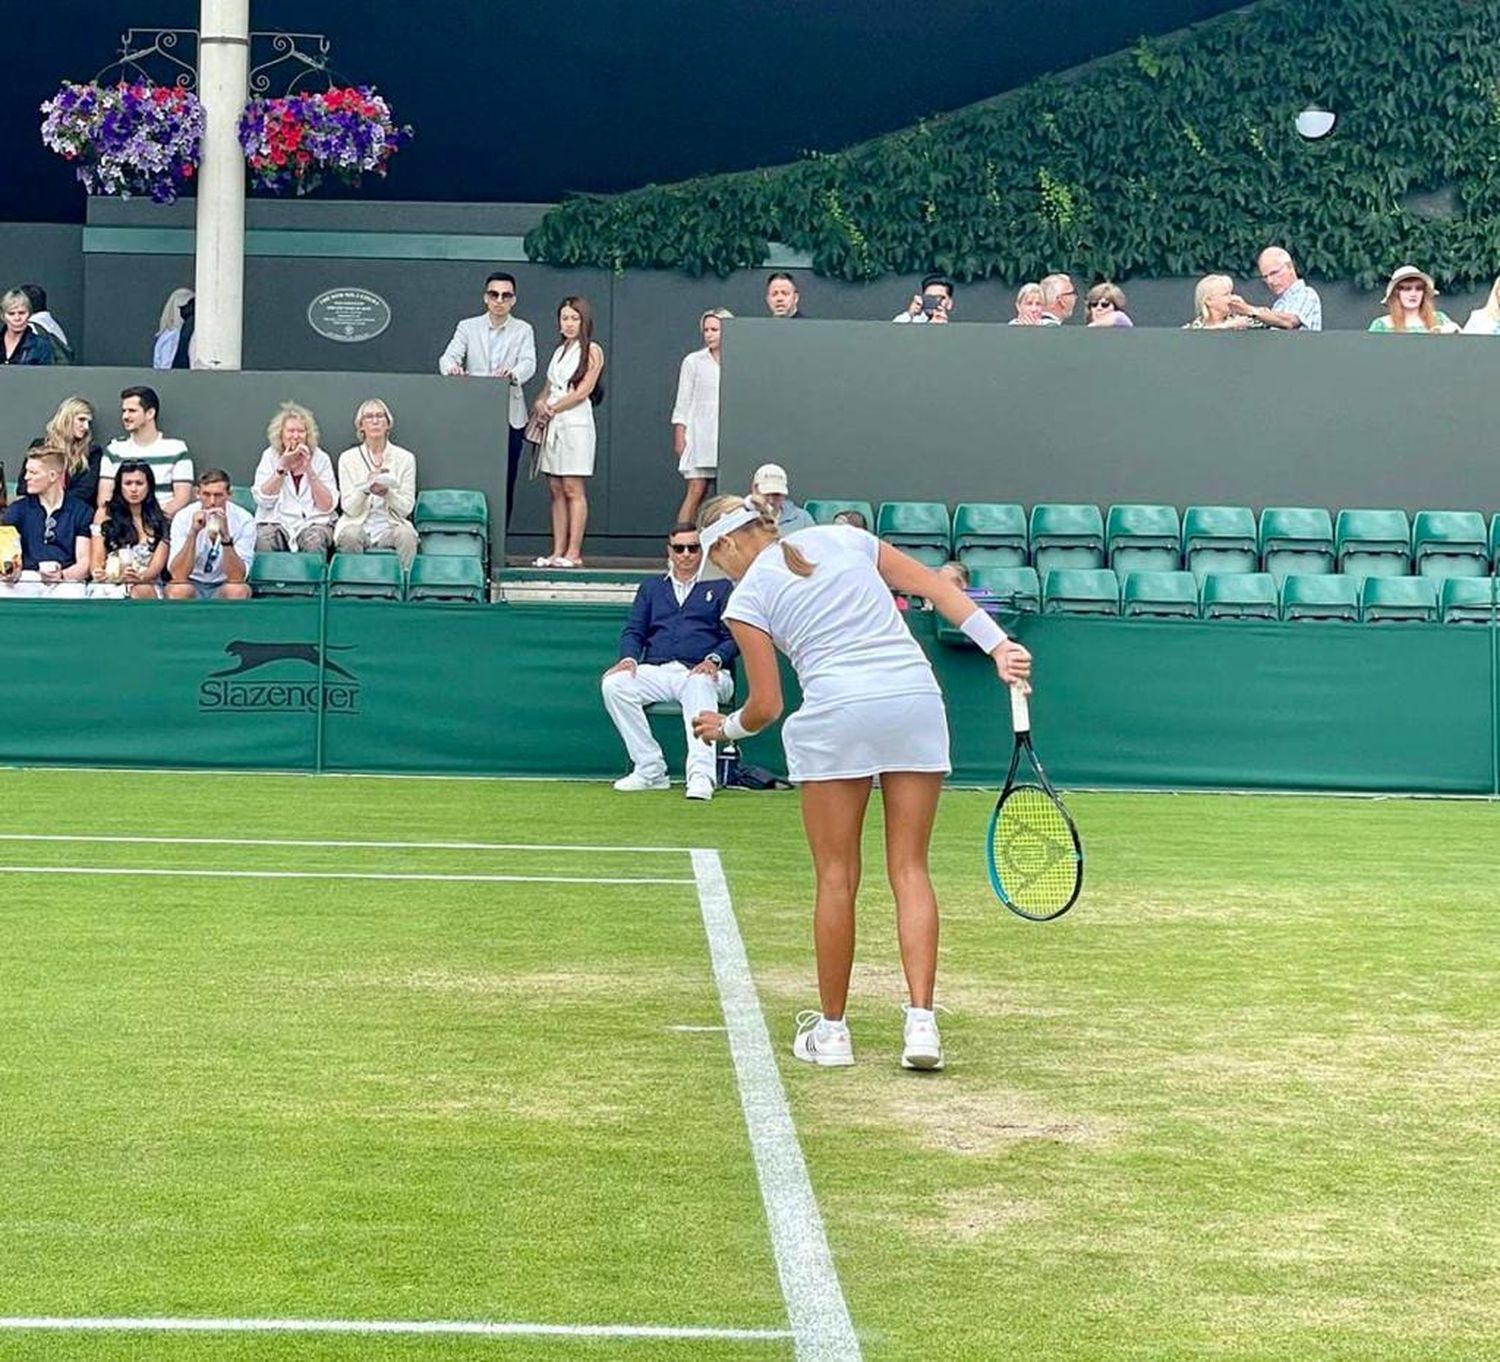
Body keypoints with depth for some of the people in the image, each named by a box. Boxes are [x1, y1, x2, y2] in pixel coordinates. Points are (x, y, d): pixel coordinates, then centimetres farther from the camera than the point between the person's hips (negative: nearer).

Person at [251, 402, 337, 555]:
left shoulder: (320, 459, 4)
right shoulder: (270, 456, 7)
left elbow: (328, 506, -5)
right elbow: (263, 500, -5)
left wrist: (309, 470, -12)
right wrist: (282, 468, -13)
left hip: (314, 521, 0)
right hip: (277, 521, 0)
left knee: (314, 542, -33)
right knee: (264, 540, -32)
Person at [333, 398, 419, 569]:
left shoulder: (405, 458, 6)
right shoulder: (348, 458, 5)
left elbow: (406, 508, 1)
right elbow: (349, 508, -1)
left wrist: (386, 492, -20)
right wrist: (366, 488, -21)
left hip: (391, 526, 0)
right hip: (358, 524, 0)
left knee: (406, 535, -33)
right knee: (350, 535, -34)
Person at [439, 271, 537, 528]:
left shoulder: (523, 330, 8)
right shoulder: (467, 327, 10)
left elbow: (528, 364, -8)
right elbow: (449, 357, -4)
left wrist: (512, 374, -32)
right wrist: (452, 368, -29)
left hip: (509, 417, 0)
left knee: (504, 485, -1)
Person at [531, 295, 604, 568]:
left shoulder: (592, 350, -1)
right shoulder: (559, 351, 20)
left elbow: (583, 391, -9)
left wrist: (553, 409, -7)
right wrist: (541, 403, -2)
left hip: (575, 422, -7)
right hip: (553, 424, 7)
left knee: (573, 489, -9)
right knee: (556, 490, 3)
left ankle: (574, 553, -10)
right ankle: (558, 552, 3)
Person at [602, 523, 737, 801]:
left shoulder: (719, 587, 17)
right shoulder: (651, 587, 27)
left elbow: (733, 638, 8)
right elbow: (633, 631, 19)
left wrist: (714, 660, -13)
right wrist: (629, 658, -3)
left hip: (701, 672, -3)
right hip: (656, 672, 3)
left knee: (700, 685, -40)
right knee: (614, 684, -27)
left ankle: (700, 775, -53)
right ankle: (650, 770, -24)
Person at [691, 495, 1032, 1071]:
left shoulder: (747, 600, 7)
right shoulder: (843, 538, 18)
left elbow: (766, 707, 7)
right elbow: (939, 589, 10)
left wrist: (725, 726, 28)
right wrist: (998, 645, 7)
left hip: (837, 713, -3)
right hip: (917, 698, 3)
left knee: (836, 878, 8)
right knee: (909, 869, 6)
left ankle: (831, 1029, 15)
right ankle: (921, 1022, -5)